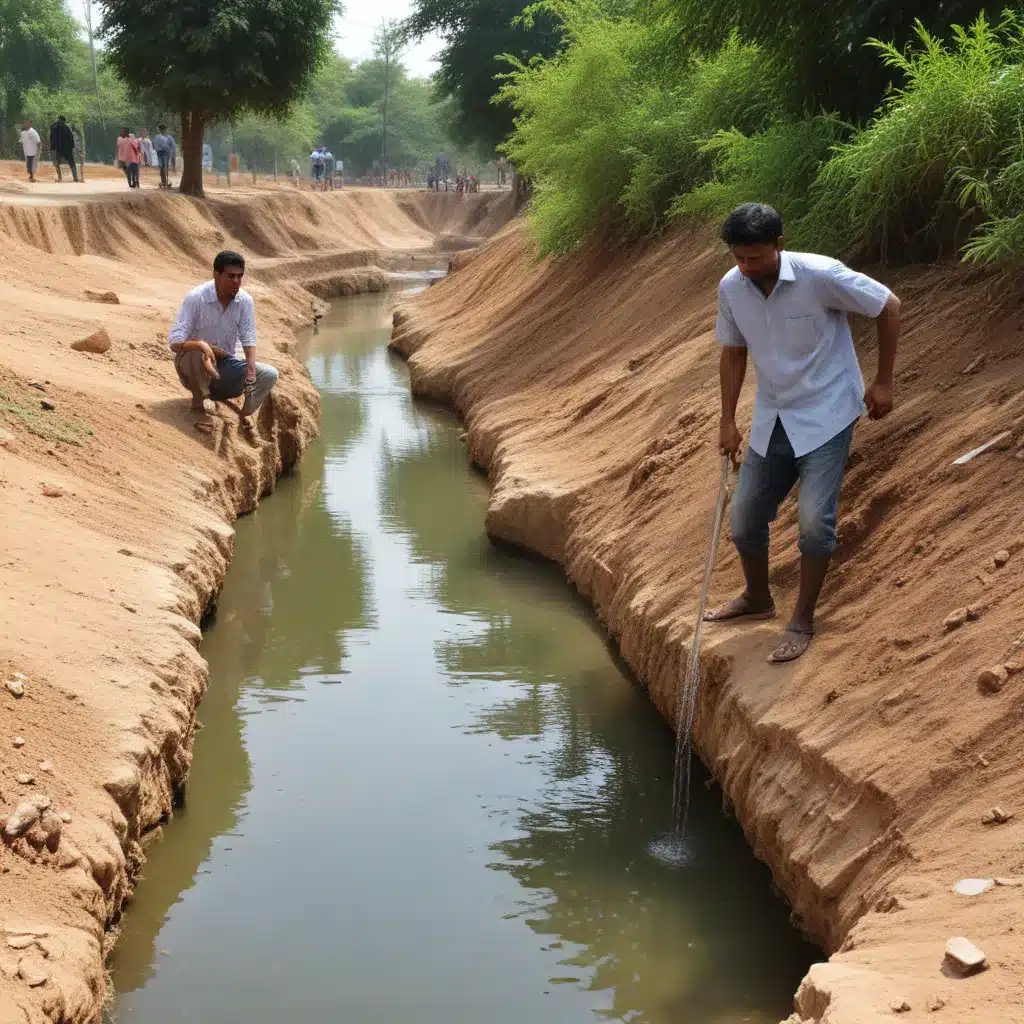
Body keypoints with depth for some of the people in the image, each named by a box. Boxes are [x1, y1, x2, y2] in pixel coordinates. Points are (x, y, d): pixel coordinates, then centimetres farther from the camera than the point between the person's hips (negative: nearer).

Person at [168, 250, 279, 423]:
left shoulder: (245, 300, -7)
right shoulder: (196, 298, -20)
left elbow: (249, 340, -8)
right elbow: (174, 342, -24)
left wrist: (251, 371, -27)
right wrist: (201, 345, -45)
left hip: (226, 364, 4)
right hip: (195, 369, -4)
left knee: (269, 374, -16)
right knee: (197, 354, -39)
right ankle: (198, 401, -14)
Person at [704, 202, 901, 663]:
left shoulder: (821, 275, -22)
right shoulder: (731, 288, -7)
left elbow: (888, 306, -10)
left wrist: (883, 381, -6)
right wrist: (727, 421, 6)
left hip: (825, 414, -5)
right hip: (771, 419, 5)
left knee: (815, 521, -14)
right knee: (745, 518, 8)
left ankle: (802, 622, 5)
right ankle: (757, 598, 35)